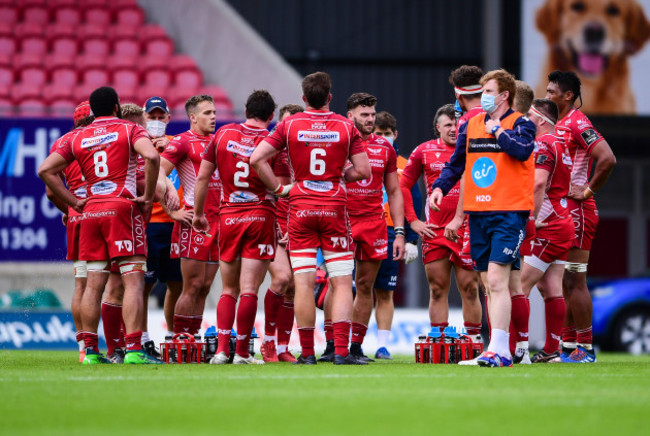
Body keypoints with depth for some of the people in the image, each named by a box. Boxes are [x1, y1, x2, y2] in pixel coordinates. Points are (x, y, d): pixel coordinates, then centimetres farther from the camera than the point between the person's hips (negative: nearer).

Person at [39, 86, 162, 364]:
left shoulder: (78, 138, 14)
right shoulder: (129, 130, 2)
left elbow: (45, 170, 11)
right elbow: (151, 156, -17)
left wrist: (73, 202, 12)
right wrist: (148, 197, -8)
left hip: (91, 212, 5)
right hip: (122, 208, -5)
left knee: (94, 283, 8)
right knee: (133, 280, -7)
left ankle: (90, 351, 7)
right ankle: (133, 349, -16)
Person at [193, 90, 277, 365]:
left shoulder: (223, 134, 3)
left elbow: (203, 177, 7)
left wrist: (198, 213, 17)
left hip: (228, 217, 3)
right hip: (261, 217, -3)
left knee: (229, 289, 12)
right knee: (249, 289, -2)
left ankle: (222, 349, 1)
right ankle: (242, 352, -2)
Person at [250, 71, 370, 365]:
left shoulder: (289, 125, 1)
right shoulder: (345, 126, 1)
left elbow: (256, 158, -5)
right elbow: (362, 170, 0)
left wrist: (278, 188, 4)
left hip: (300, 207, 1)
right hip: (334, 206, -1)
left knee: (304, 283, 2)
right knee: (342, 282, 2)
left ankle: (307, 352, 3)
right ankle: (341, 350, -8)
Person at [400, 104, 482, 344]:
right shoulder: (424, 151, 7)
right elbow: (403, 186, 13)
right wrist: (413, 221, 5)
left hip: (468, 231, -1)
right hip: (435, 232, 2)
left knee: (469, 289, -1)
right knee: (437, 290, 4)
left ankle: (473, 342, 3)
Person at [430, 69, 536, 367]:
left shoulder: (520, 124, -3)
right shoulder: (471, 125, 14)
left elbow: (523, 151, -23)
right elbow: (457, 163, 23)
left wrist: (498, 131, -10)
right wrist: (440, 187, 7)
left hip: (509, 212, -7)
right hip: (478, 213, 7)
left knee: (497, 280, -16)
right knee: (488, 284, 8)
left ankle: (498, 349, -18)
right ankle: (501, 350, 13)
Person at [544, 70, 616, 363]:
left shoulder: (578, 124, -14)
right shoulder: (559, 125, 16)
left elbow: (607, 159, -25)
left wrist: (588, 191, -18)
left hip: (577, 211, -10)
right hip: (559, 212, 10)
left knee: (574, 281, -9)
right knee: (564, 282, 11)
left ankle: (585, 349, -6)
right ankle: (567, 346, 16)